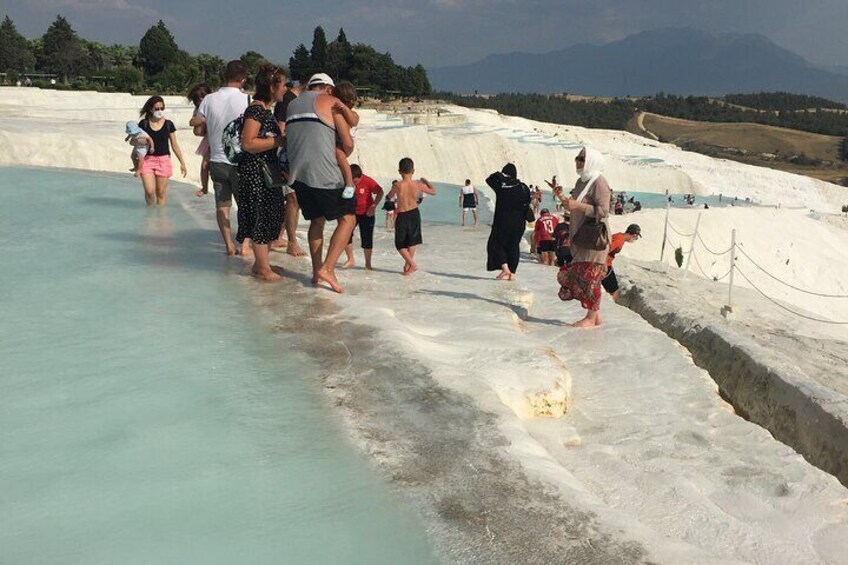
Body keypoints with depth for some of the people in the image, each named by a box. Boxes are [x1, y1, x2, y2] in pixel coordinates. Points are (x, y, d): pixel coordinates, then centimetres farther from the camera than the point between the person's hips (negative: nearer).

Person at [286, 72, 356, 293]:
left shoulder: (292, 105, 21)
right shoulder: (331, 102, 2)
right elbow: (348, 144, -2)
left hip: (297, 174, 6)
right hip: (323, 174, -6)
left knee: (316, 220, 20)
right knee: (347, 218, 4)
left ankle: (316, 271, 16)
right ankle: (327, 268, -7)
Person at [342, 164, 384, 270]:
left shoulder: (368, 181, -18)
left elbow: (380, 192, -7)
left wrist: (374, 206, -13)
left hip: (366, 214, -3)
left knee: (367, 239, -1)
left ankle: (368, 263, 13)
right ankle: (350, 259, 15)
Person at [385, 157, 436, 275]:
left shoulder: (397, 185, -16)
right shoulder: (418, 185, -9)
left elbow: (389, 196, 4)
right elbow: (433, 192, 8)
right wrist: (426, 181, 23)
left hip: (402, 216, -3)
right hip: (414, 214, 3)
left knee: (400, 244, 10)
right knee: (412, 242, 19)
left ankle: (412, 264, -4)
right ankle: (407, 265, 26)